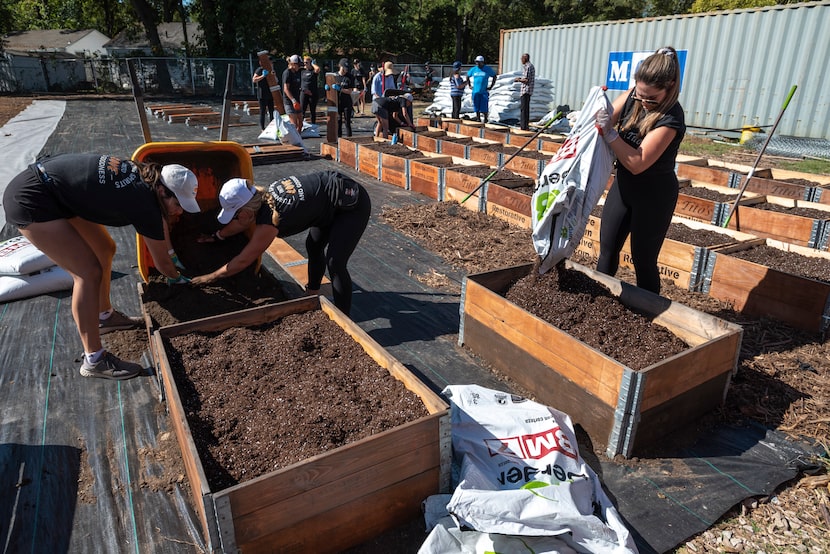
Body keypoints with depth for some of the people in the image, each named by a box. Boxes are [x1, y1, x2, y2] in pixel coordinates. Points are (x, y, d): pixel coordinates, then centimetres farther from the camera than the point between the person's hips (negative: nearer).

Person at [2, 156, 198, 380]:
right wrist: (177, 278, 11)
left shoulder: (147, 176, -1)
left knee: (105, 249, 16)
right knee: (89, 272, -12)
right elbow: (161, 262, -9)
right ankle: (93, 360, -2)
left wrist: (172, 254, 29)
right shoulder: (143, 204, -24)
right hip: (32, 202, -10)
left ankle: (105, 316, 35)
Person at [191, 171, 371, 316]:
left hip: (353, 204, -10)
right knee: (313, 246, 23)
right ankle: (312, 292, 43)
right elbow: (243, 223, 19)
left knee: (334, 261, -16)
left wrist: (210, 277, -1)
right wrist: (216, 236, 31)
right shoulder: (262, 194, -4)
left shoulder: (269, 222, -26)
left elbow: (242, 261, -13)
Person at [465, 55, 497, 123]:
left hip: (484, 92, -3)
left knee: (484, 108, -6)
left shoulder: (488, 69, 1)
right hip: (475, 92, 3)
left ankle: (485, 119, 9)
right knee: (476, 107, 4)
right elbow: (467, 76, 23)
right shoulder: (473, 69, 7)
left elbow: (494, 77, 9)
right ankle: (478, 119, 15)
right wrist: (469, 85, 13)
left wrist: (491, 87, 2)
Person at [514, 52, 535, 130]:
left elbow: (526, 80, -20)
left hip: (525, 90, -10)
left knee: (523, 108, -9)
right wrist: (520, 78, 19)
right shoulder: (531, 66, 19)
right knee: (526, 108, 14)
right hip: (529, 90, 10)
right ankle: (525, 125, 19)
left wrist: (518, 80, -5)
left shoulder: (527, 66, -13)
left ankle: (523, 126, -10)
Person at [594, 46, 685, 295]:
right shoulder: (633, 97, -7)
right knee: (607, 249, 14)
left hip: (654, 194, -6)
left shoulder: (670, 119, -25)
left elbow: (637, 163, -30)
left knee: (643, 260, 3)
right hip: (623, 184, 6)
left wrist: (609, 132, -35)